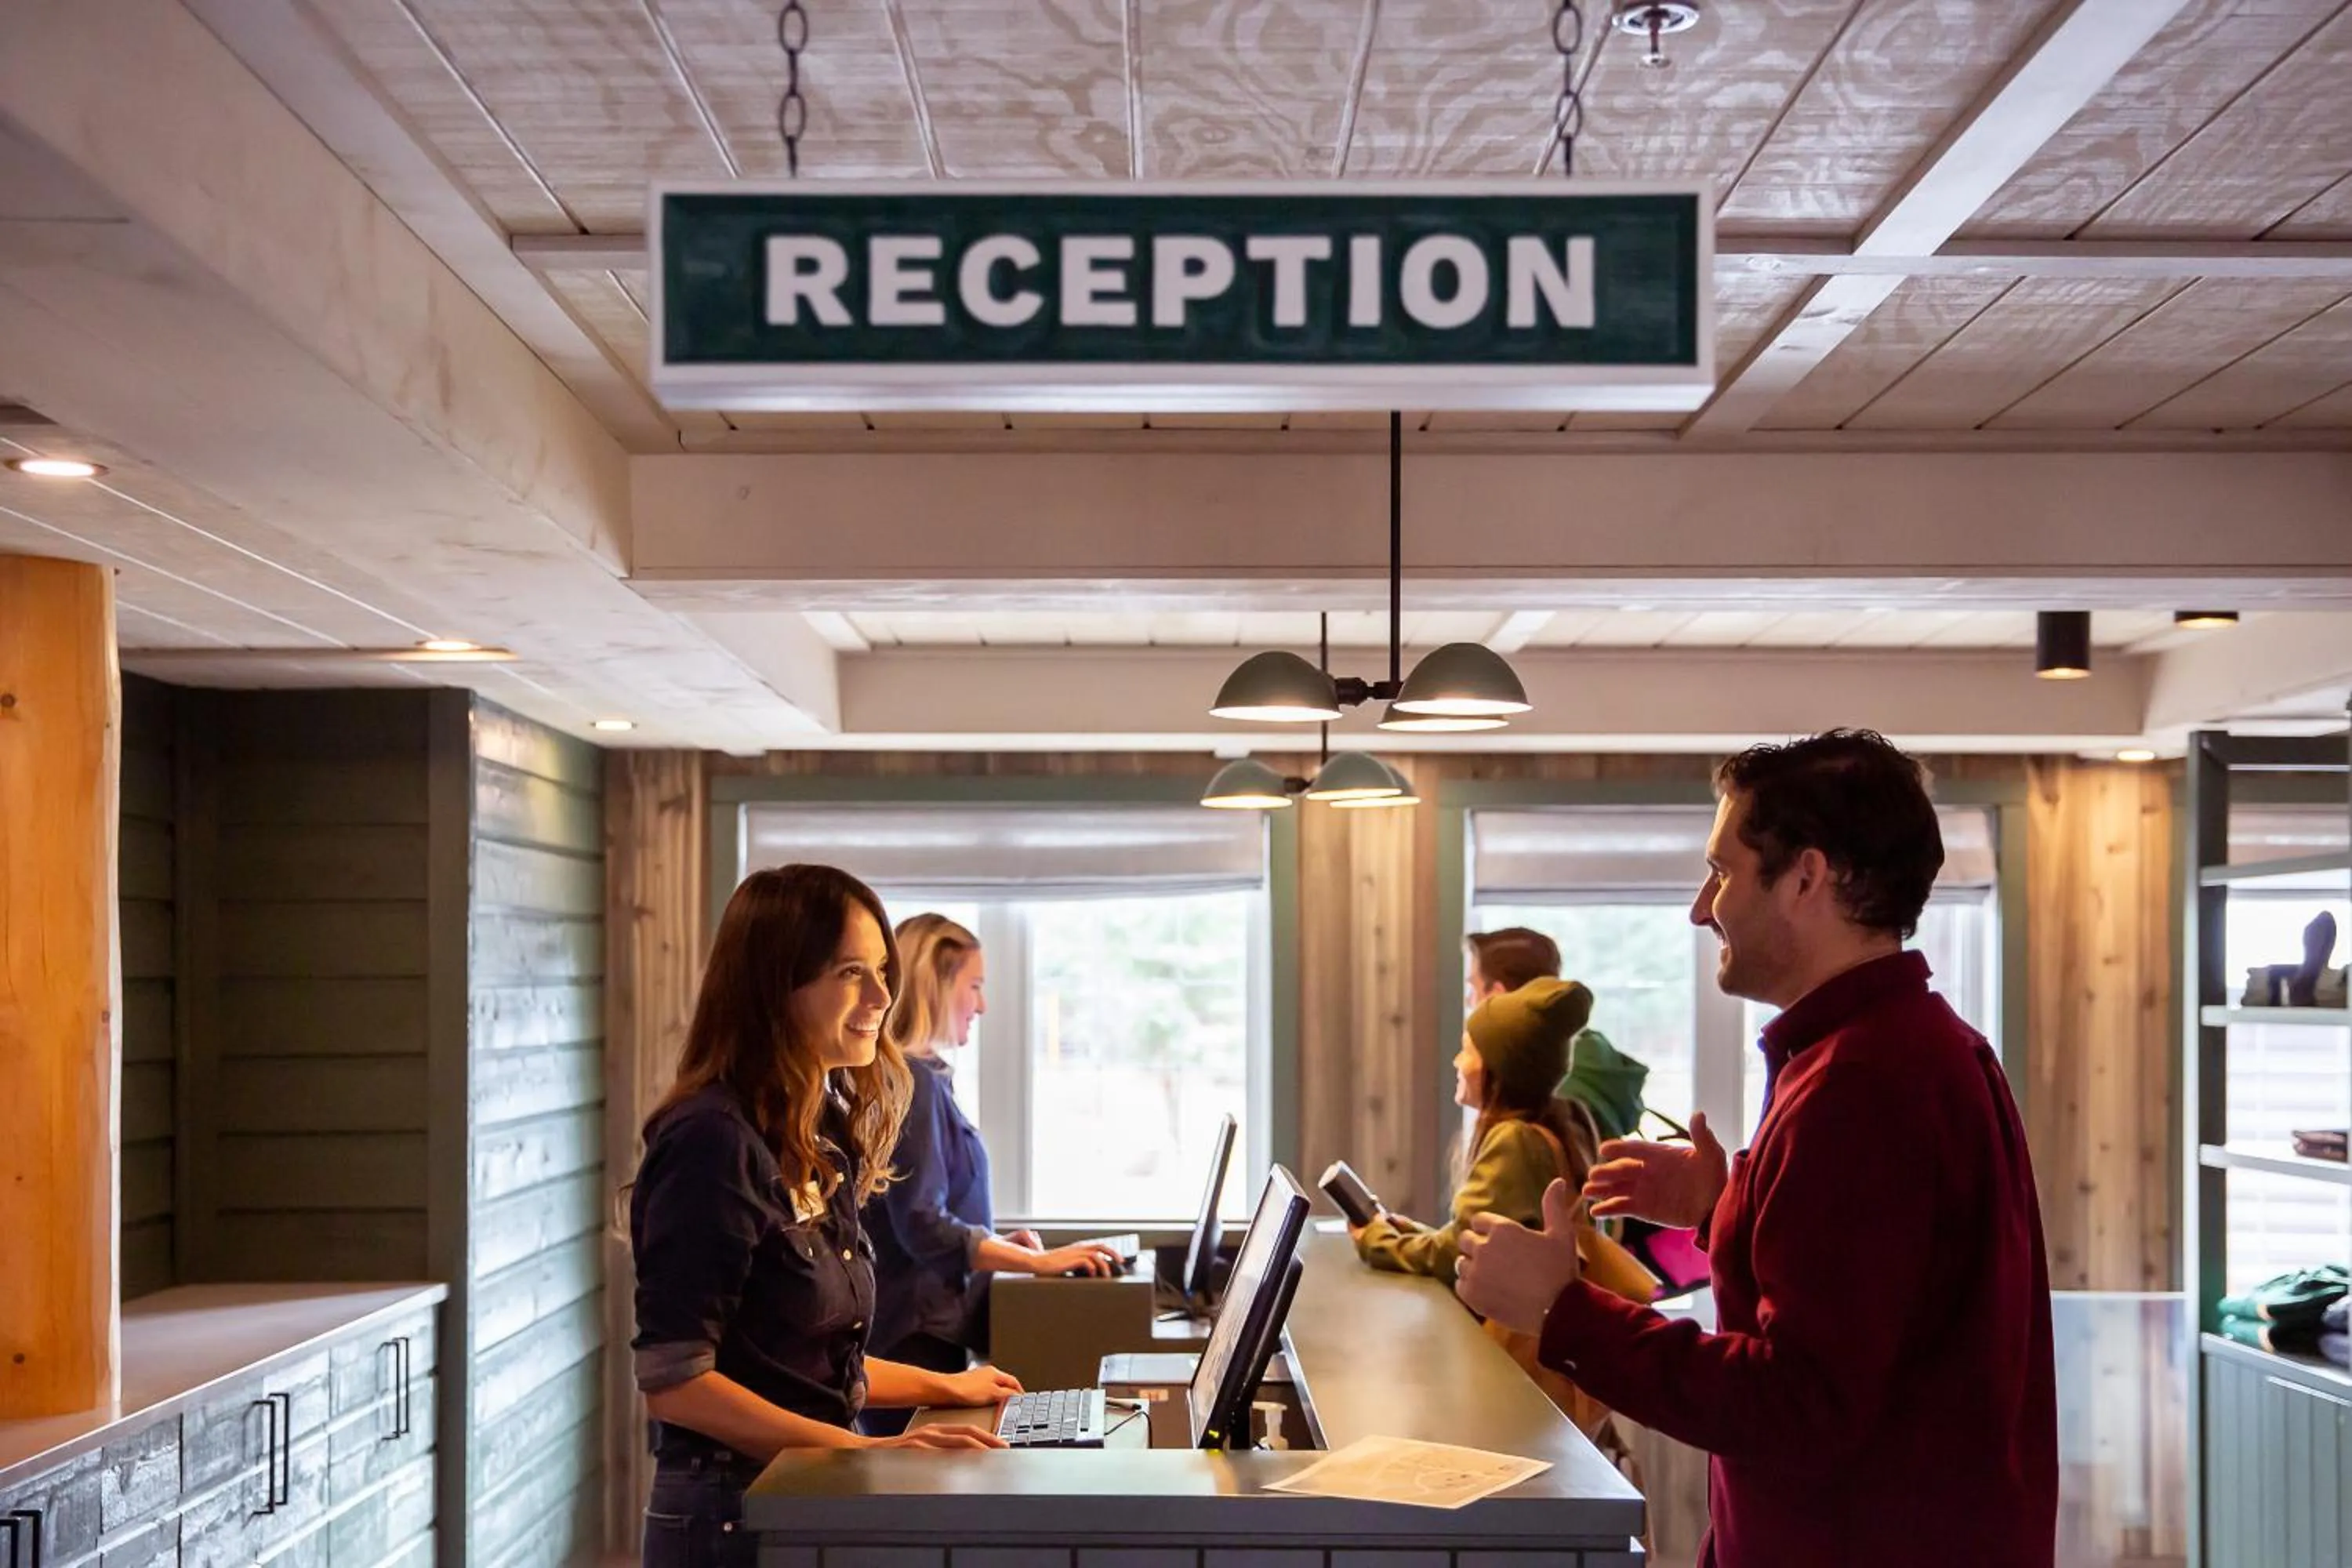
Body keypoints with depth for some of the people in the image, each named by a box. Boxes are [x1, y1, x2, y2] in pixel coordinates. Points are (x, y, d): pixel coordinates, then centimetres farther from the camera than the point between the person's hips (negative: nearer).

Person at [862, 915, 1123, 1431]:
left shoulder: (923, 1078, 13)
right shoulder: (912, 1082, -16)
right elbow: (922, 1227, -21)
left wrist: (998, 1243, 13)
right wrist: (1038, 1261, -19)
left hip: (926, 1327, 10)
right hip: (916, 1336, -10)